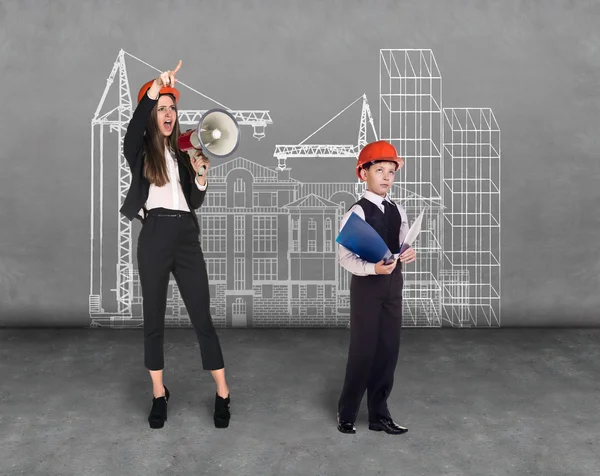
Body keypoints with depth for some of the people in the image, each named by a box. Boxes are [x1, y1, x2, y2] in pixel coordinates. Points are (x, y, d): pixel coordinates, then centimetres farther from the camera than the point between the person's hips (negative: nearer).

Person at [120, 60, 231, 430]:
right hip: (155, 237, -2)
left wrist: (201, 177, -7)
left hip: (187, 237, 2)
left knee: (202, 318, 2)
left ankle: (223, 395, 10)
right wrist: (154, 89, -30)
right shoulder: (140, 152, 4)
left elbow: (195, 203, 11)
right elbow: (133, 129, -22)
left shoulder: (183, 153, 15)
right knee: (154, 318, 7)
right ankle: (159, 395, 22)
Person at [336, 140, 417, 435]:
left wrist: (408, 254, -8)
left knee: (388, 350, 11)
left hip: (392, 284, 6)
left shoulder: (398, 211, 7)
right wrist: (373, 268, -31)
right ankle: (346, 413, 23)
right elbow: (345, 257, -17)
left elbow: (401, 247, 14)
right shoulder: (357, 212, -13)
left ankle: (379, 415, 26)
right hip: (366, 285, -6)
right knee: (363, 350, 2)